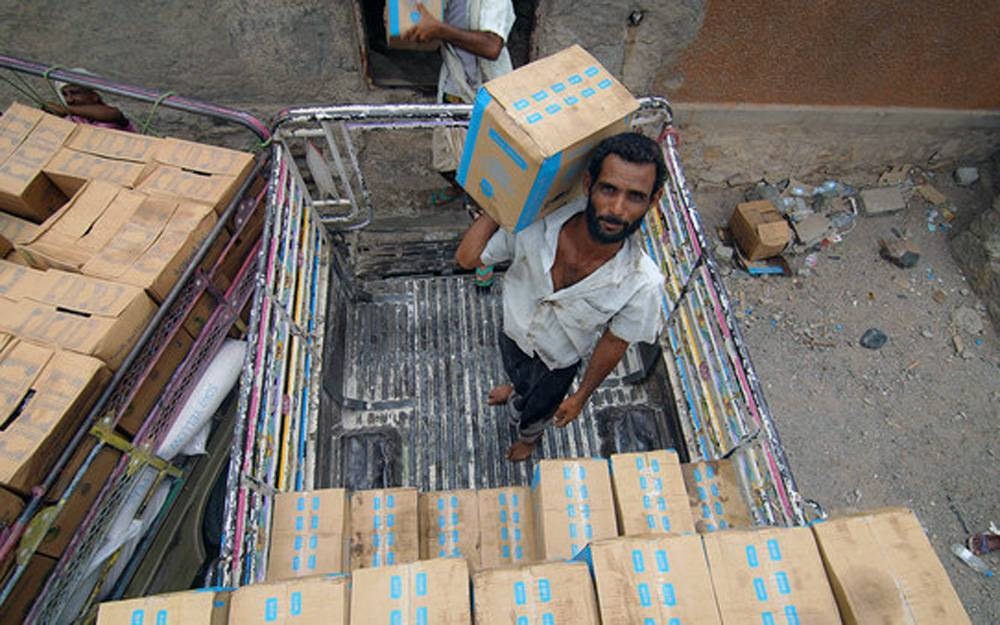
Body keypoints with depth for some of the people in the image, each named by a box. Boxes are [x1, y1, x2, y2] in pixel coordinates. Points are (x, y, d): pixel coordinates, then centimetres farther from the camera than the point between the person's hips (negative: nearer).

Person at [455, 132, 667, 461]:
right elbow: (467, 257, -22)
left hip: (558, 362, -2)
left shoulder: (642, 285, -37)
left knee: (537, 410, 30)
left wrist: (580, 396, -6)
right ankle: (518, 389, 77)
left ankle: (530, 435, 69)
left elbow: (612, 345, -19)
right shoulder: (535, 225, -35)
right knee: (516, 374, 38)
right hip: (513, 332, 2)